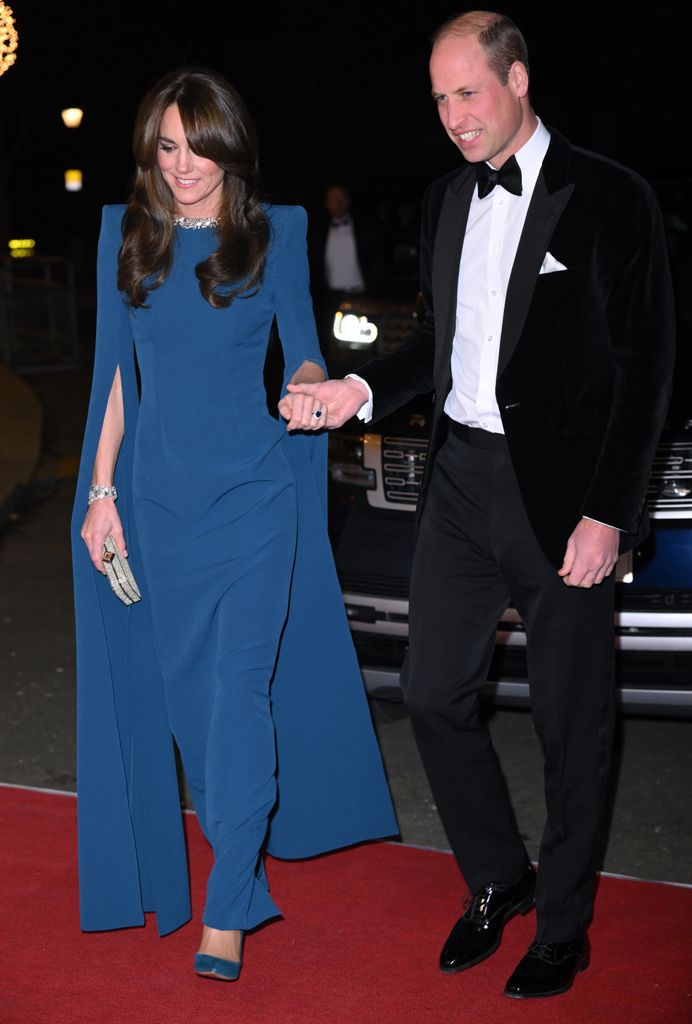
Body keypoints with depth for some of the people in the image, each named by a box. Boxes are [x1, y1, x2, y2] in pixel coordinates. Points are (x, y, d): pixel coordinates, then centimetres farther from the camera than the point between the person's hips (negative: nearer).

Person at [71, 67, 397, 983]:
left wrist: (306, 391, -24)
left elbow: (304, 346, 0)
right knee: (185, 688, 11)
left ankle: (227, 913, -1)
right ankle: (243, 850, 32)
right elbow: (115, 368, 8)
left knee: (239, 687, -7)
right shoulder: (126, 235, 6)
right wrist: (101, 489, 5)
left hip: (255, 493, -3)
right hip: (161, 494, 3)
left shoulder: (275, 233, -1)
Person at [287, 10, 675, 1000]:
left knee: (571, 719, 6)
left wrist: (607, 512, -14)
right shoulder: (446, 200, 10)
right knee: (434, 693, 9)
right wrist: (364, 389, 0)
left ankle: (562, 924, 25)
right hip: (461, 479, 6)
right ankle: (498, 879, 32)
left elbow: (644, 367, -10)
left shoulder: (609, 199, -9)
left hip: (564, 495, -6)